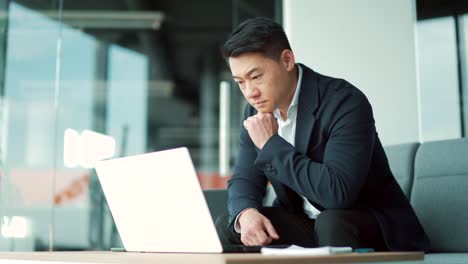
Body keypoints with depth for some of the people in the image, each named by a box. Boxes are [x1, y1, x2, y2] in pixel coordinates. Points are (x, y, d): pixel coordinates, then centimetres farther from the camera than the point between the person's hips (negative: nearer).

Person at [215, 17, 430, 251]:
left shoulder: (344, 102, -23)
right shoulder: (257, 111, 0)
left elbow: (338, 192, -32)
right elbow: (243, 179, 4)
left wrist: (272, 144, -27)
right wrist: (246, 213, -21)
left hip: (372, 226, -6)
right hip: (304, 226, 6)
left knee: (331, 224, -36)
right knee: (228, 228, -11)